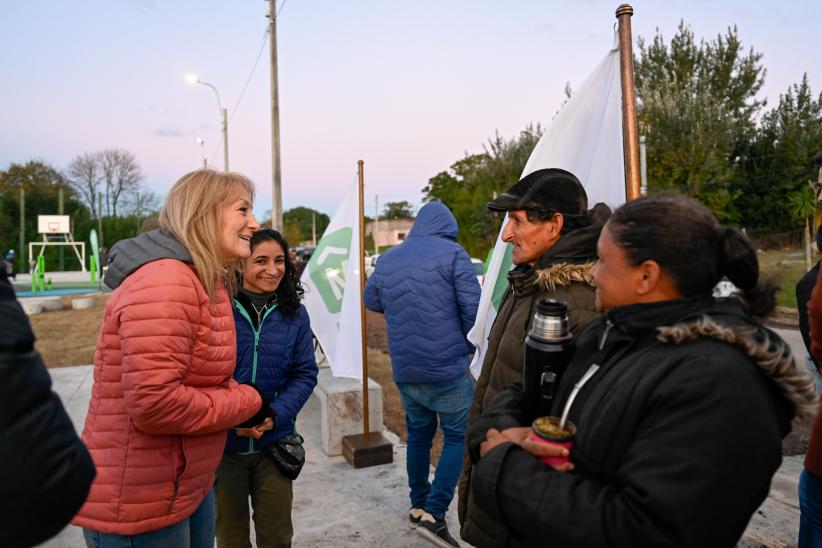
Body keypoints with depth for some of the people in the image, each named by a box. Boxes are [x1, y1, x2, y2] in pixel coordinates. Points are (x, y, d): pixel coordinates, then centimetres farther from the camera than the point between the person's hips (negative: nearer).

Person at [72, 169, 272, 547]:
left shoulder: (206, 282, 8)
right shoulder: (164, 282, -25)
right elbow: (154, 403, -31)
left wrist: (241, 406, -2)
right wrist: (247, 402, -16)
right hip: (139, 505, -9)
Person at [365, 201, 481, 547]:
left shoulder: (387, 259, 8)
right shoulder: (452, 253, -7)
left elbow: (372, 301, 22)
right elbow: (473, 307, -12)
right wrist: (467, 346, 4)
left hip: (404, 370, 6)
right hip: (447, 368, -5)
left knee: (419, 433, 20)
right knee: (458, 436, 7)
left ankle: (418, 506, 30)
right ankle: (434, 513, 1)